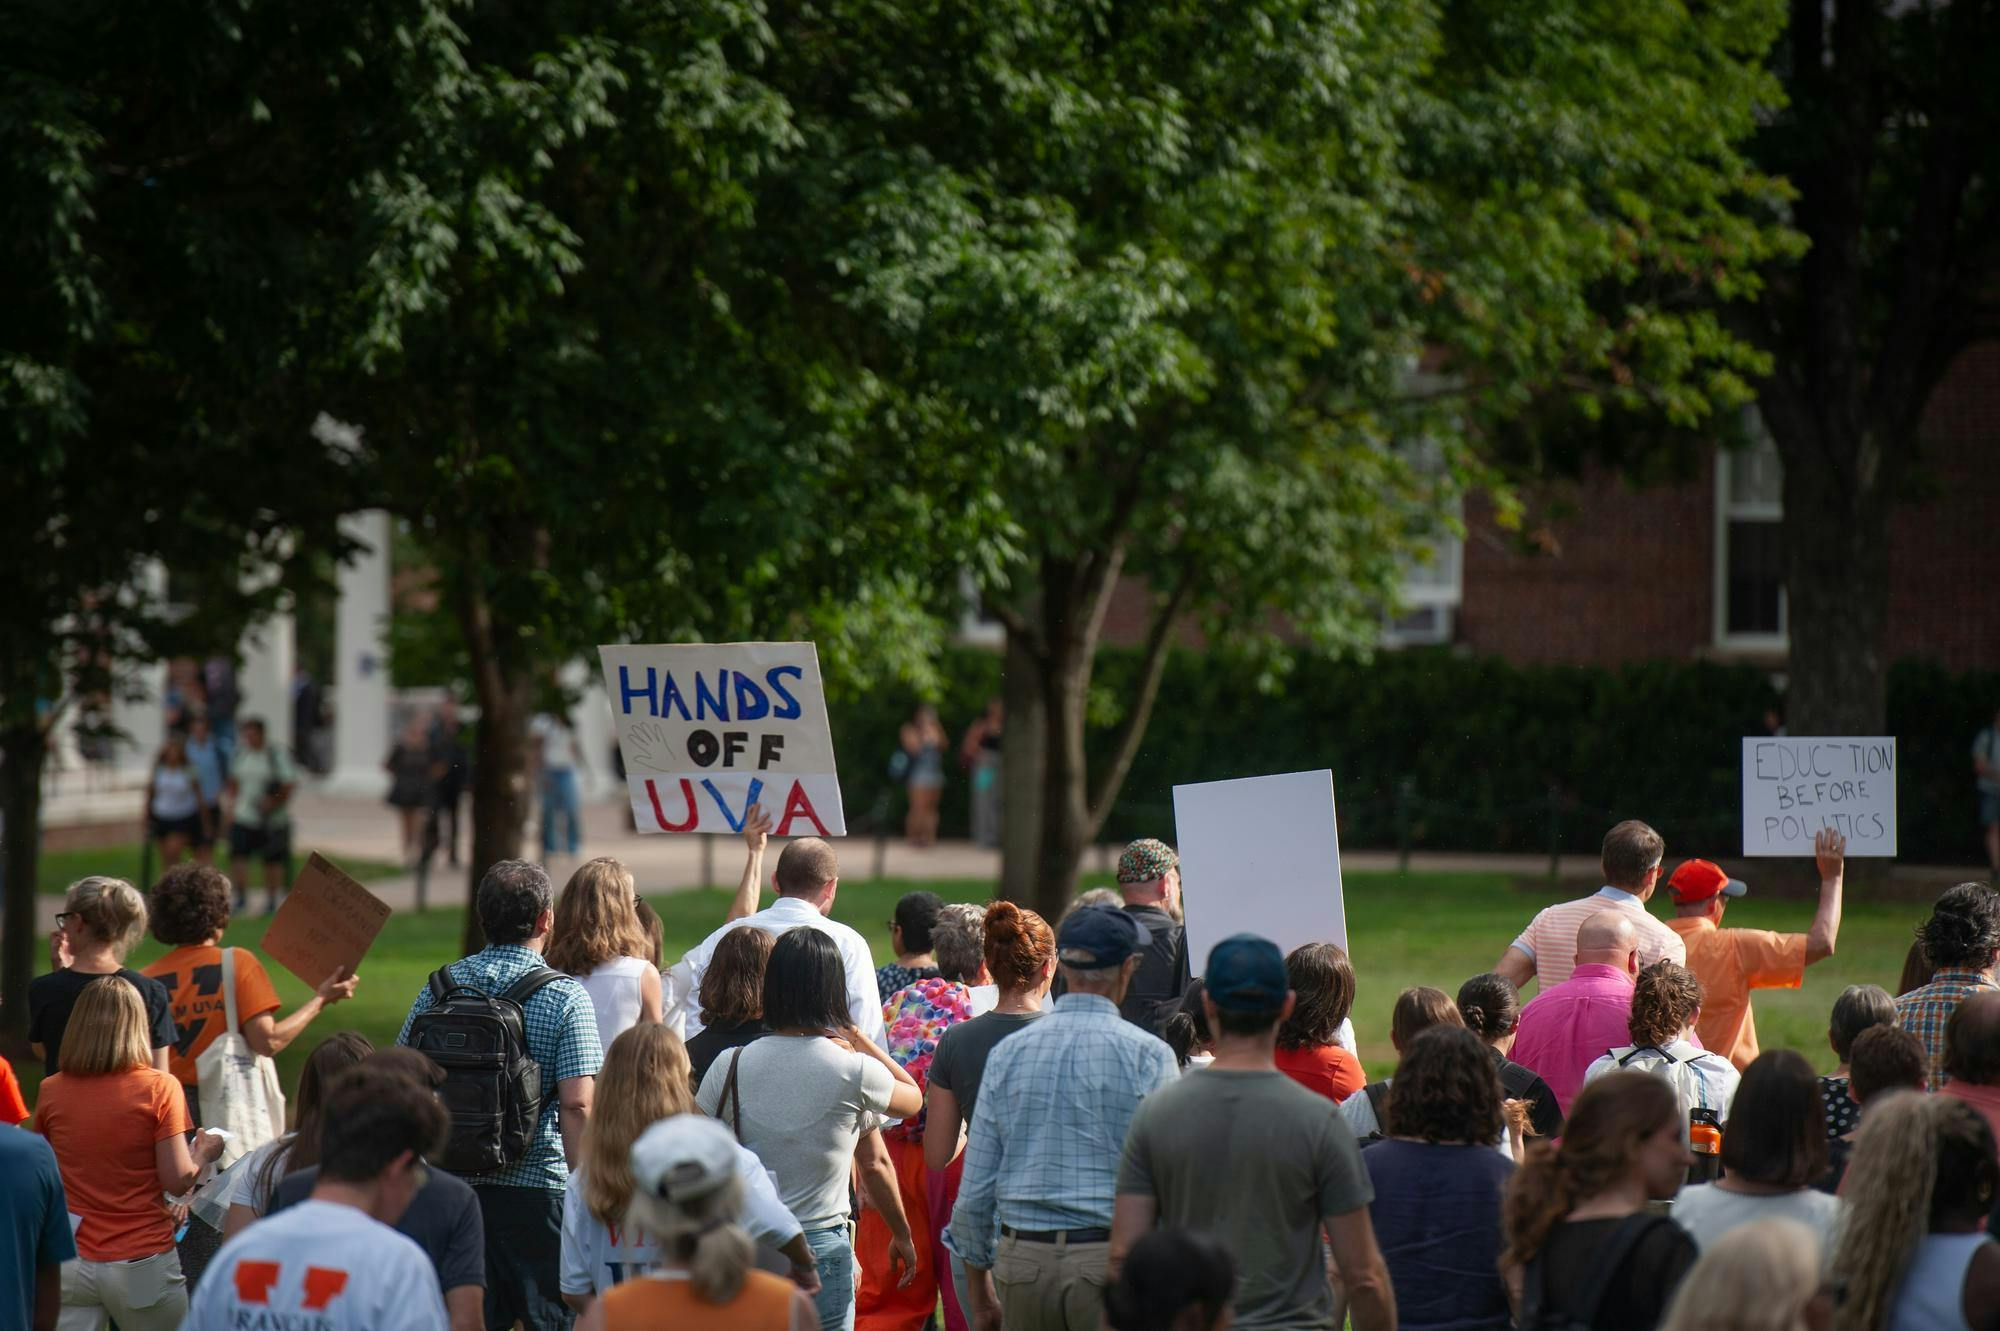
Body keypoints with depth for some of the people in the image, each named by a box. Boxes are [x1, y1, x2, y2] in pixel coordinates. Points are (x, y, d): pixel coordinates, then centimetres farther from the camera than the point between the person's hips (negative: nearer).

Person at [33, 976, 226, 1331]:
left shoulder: (51, 1092, -1)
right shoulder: (159, 1089, -9)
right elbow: (178, 1180, -11)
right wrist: (203, 1153, 9)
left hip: (69, 1266, 2)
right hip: (141, 1266, -2)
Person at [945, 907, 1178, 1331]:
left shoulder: (1007, 1053, 6)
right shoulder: (1147, 1056, -5)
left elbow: (974, 1189, 8)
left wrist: (979, 1289, 17)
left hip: (1023, 1262, 4)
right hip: (1110, 1262, -4)